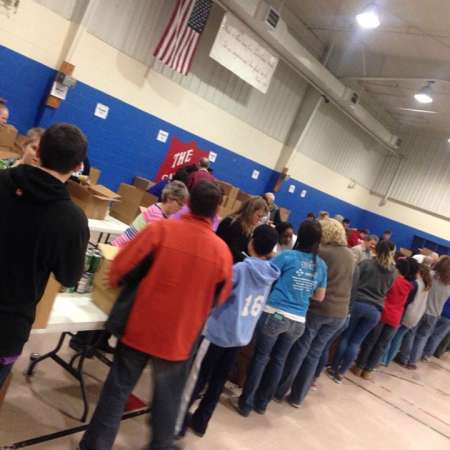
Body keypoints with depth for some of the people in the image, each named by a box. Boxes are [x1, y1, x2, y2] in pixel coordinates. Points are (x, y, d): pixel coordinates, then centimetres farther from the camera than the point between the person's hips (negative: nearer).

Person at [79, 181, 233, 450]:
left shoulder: (162, 228, -13)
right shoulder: (222, 251, -9)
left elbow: (121, 265, -12)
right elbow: (220, 298, 4)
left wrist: (116, 283, 9)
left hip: (141, 327, 0)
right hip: (180, 337, 1)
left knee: (117, 390, 17)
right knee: (168, 396, 23)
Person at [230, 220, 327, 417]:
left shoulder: (287, 256, -8)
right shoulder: (321, 265, 4)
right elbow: (319, 297, 12)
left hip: (274, 314, -4)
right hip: (298, 321, 4)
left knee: (261, 357, 9)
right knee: (278, 360, 17)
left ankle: (245, 404, 18)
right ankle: (261, 403, 32)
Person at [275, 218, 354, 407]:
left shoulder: (321, 251, -12)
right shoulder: (350, 255, 9)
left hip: (317, 308, -5)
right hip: (339, 313, 6)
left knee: (298, 350, 7)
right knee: (314, 354, 13)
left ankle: (279, 391, 19)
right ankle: (297, 397, 21)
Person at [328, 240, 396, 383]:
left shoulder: (367, 263, -3)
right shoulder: (393, 272, 7)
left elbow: (354, 279, -10)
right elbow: (386, 290, 17)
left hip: (357, 303, -2)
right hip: (375, 310, 2)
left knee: (345, 336, 11)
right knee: (356, 342, 9)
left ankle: (334, 368, 18)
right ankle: (341, 373, 12)